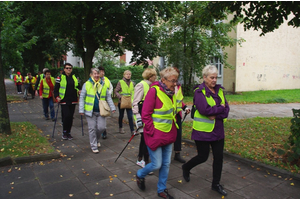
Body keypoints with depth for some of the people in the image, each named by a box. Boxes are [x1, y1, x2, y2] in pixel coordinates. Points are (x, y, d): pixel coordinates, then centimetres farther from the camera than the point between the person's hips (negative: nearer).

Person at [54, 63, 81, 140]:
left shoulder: (74, 77, 14)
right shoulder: (60, 77, 0)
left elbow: (77, 87, 24)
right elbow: (56, 89, 0)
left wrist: (78, 91, 4)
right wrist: (57, 97, -13)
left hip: (73, 101, 5)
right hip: (64, 101, -4)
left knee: (71, 117, 7)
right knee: (66, 116, -13)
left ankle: (68, 133, 19)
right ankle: (64, 132, 7)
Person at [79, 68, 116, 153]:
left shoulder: (103, 85, 8)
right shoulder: (87, 84, -1)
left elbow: (108, 97, 11)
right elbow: (82, 97, -1)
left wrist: (112, 108, 3)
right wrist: (81, 110, -7)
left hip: (101, 111, 3)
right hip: (90, 111, -2)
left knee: (101, 127, 1)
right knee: (92, 128, 3)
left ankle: (97, 139, 33)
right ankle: (94, 146, 17)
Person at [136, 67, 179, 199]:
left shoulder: (171, 92, 6)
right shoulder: (154, 90, -17)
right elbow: (145, 114, -16)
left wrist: (174, 127, 11)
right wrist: (152, 132, -16)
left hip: (168, 134, 7)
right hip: (155, 135, -7)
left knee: (166, 164, 14)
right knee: (157, 165, 1)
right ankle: (140, 175, 32)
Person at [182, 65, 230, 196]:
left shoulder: (219, 90, 6)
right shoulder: (200, 91, -12)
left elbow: (226, 110, 0)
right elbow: (204, 109, -26)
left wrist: (215, 115, -18)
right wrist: (220, 108, -14)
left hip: (217, 130, 6)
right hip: (203, 131, -6)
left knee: (218, 157, 10)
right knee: (203, 157, 5)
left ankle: (216, 184, 28)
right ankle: (186, 167, 35)